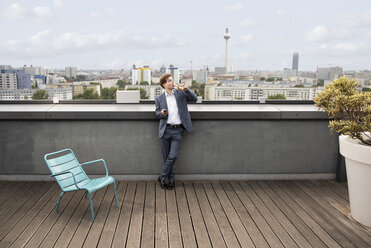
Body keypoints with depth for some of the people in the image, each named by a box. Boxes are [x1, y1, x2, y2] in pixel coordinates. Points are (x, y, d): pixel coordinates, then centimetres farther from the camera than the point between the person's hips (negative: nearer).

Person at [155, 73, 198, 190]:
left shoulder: (180, 93, 4)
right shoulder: (159, 98, 5)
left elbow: (195, 98, -1)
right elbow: (157, 113, 14)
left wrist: (186, 89, -16)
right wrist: (161, 113, -10)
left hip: (177, 131, -1)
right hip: (165, 131, 1)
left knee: (173, 156, -8)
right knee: (166, 157, 7)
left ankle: (162, 177, 10)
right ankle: (170, 179, 23)